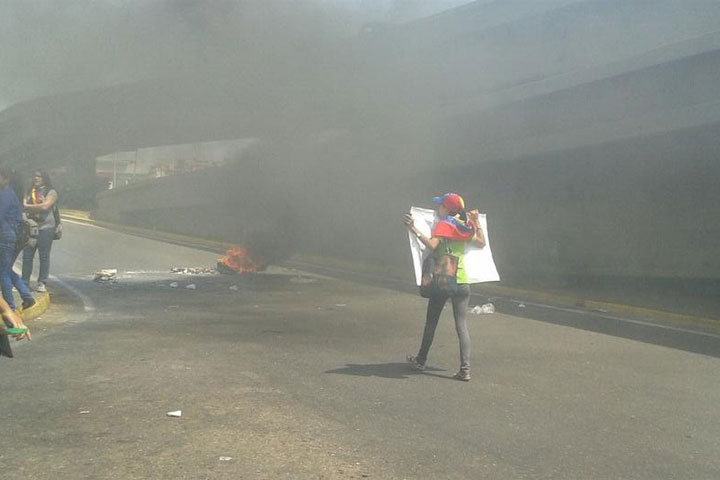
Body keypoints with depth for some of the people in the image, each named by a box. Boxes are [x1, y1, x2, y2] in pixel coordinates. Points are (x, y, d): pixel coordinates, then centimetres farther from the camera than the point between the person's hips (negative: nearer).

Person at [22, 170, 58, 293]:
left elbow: (45, 206, -13)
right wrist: (37, 208, -9)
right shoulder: (30, 192, 18)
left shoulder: (51, 192, 1)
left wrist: (28, 207, -6)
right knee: (27, 255, 2)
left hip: (45, 227, -5)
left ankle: (42, 283, 2)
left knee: (44, 256, -3)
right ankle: (24, 282, 8)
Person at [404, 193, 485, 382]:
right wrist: (476, 222, 30)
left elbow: (432, 245, -25)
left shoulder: (443, 225, -8)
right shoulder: (465, 226, 9)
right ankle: (465, 369, -6)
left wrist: (414, 229, -27)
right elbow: (481, 243, 24)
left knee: (431, 322, 12)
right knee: (462, 326, 2)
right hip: (462, 281, 5)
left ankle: (421, 360, 27)